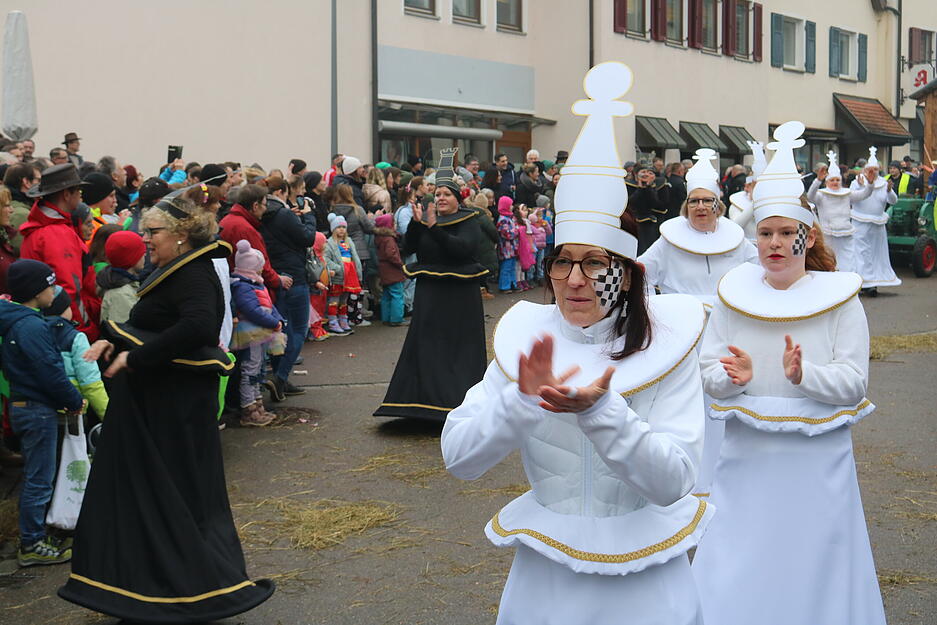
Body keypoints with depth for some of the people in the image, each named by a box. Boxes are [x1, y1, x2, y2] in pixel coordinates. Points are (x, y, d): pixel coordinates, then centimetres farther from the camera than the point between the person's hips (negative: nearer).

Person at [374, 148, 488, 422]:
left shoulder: (469, 222, -5)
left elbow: (462, 247, -23)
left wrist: (434, 227, -27)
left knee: (459, 347, 1)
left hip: (460, 296, -4)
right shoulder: (426, 218, 8)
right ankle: (427, 399, 12)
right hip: (429, 293, 4)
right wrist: (416, 223, -16)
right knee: (425, 346, 4)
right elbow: (408, 248, -1)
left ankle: (457, 397, 10)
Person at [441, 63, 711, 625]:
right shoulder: (527, 339, -7)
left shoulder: (664, 343, -12)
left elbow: (672, 482, -18)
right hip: (545, 568, 2)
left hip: (641, 577, -1)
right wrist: (522, 400, -28)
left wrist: (599, 409, -31)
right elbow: (458, 458, -12)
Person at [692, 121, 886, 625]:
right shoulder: (734, 295, 2)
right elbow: (709, 372, 2)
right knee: (738, 578, 8)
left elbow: (854, 382, -9)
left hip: (817, 458, -2)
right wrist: (736, 377, -19)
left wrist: (804, 375, -26)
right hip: (747, 456, 2)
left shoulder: (839, 297, -4)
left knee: (810, 565, 9)